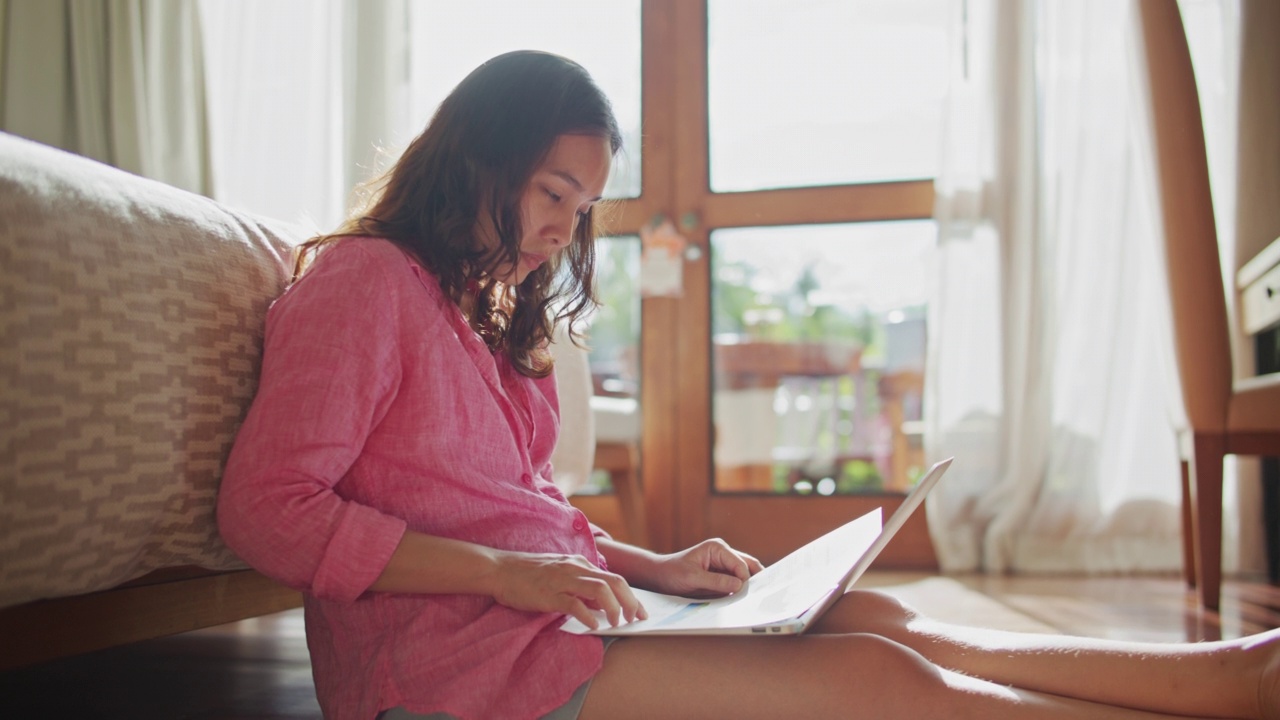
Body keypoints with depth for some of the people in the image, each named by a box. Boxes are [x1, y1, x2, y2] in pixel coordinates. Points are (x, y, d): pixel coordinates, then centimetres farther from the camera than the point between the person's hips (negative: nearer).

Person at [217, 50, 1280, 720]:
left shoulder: (486, 314, 21)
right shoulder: (368, 281, -5)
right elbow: (264, 509, -13)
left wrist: (650, 568, 5)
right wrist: (502, 570, -20)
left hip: (525, 609, 8)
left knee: (880, 622, -9)